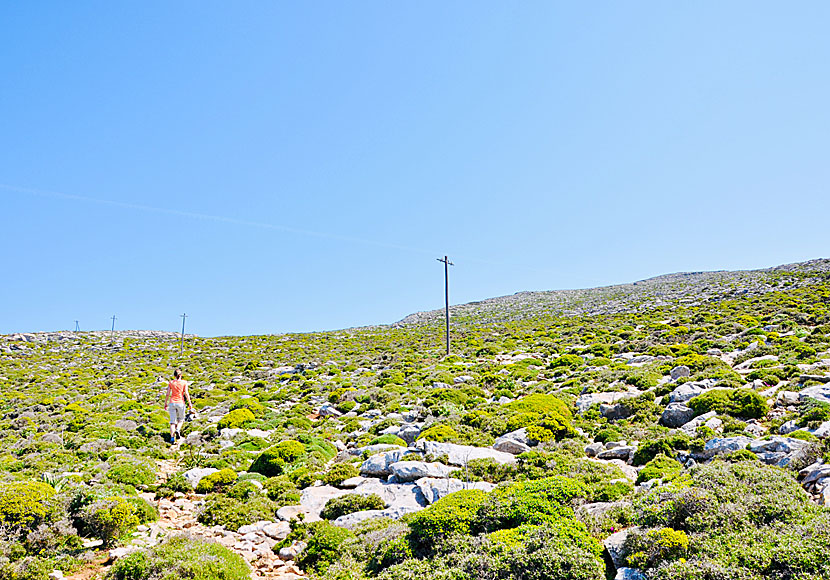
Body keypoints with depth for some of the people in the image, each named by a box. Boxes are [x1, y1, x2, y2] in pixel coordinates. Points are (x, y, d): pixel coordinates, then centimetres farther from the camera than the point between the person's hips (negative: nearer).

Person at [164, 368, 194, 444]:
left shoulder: (171, 383, 3)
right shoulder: (184, 383, -1)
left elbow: (167, 394, 1)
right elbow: (186, 393, -7)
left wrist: (165, 404, 10)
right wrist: (189, 404, -2)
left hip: (172, 403, 1)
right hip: (180, 403, -1)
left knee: (173, 422, 4)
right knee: (181, 419, 18)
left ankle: (172, 438, -7)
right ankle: (178, 430, -9)